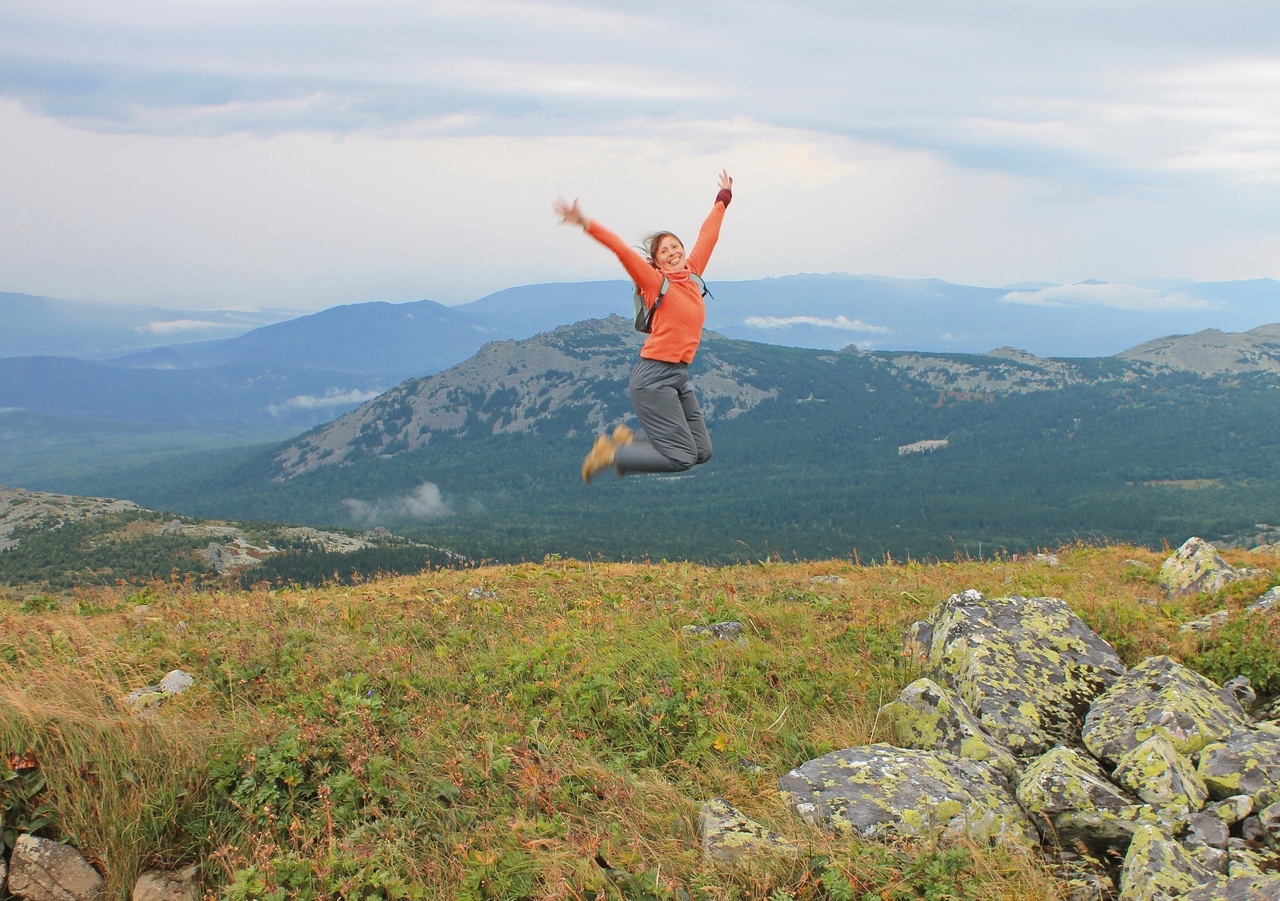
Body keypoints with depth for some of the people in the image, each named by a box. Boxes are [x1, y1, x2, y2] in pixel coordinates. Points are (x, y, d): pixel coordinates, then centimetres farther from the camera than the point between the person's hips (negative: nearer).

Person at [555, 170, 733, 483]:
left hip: (679, 377, 8)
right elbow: (622, 249, -17)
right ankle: (611, 454, 5)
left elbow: (707, 236, 22)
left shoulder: (692, 274, 9)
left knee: (702, 451, 7)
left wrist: (723, 200, 35)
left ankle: (629, 439, 19)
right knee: (681, 457, -10)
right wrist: (587, 225, -28)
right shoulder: (655, 281, -7)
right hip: (655, 377, -8)